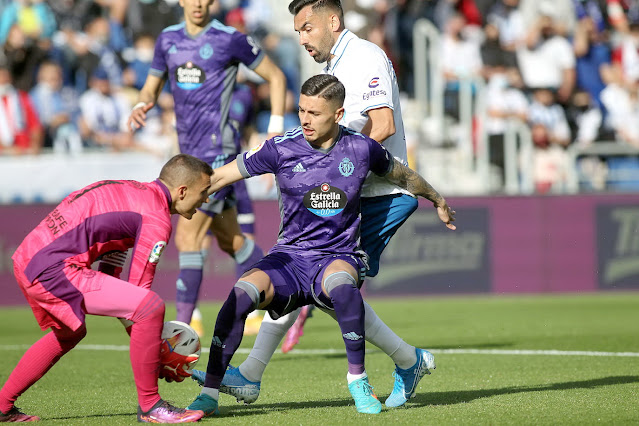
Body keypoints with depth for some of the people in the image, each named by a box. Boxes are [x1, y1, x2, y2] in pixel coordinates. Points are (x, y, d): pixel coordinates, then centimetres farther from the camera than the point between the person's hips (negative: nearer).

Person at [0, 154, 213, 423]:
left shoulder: (129, 191, 21)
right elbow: (138, 287, -9)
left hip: (26, 260, 10)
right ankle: (149, 406, -5)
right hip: (54, 269, -10)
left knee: (70, 333, 35)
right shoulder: (156, 219, -7)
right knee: (151, 307, -16)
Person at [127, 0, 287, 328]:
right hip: (190, 152, 7)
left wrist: (275, 132, -5)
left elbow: (276, 77, 1)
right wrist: (141, 107, -6)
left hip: (217, 150, -7)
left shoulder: (230, 39, -8)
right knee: (230, 241, 15)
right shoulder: (168, 39, 9)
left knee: (187, 238, -14)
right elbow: (151, 88, 18)